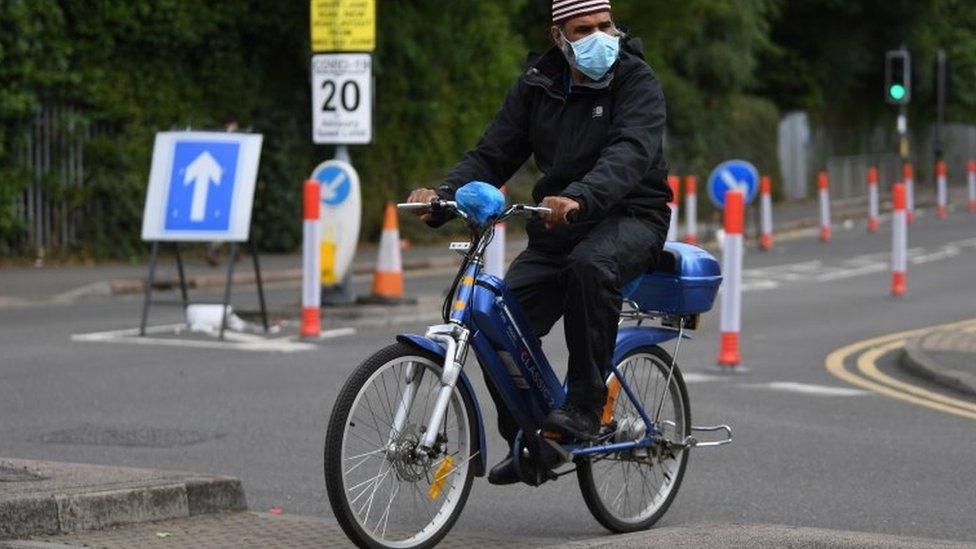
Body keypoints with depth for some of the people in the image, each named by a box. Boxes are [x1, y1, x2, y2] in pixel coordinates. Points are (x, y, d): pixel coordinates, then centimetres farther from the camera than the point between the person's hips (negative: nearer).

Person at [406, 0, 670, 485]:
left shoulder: (637, 82, -10)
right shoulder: (537, 86, 5)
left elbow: (630, 153, -29)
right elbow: (492, 154, 2)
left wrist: (579, 198, -48)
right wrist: (444, 194, -18)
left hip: (629, 215, -5)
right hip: (556, 226, 5)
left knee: (591, 264, -39)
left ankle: (585, 405, -30)